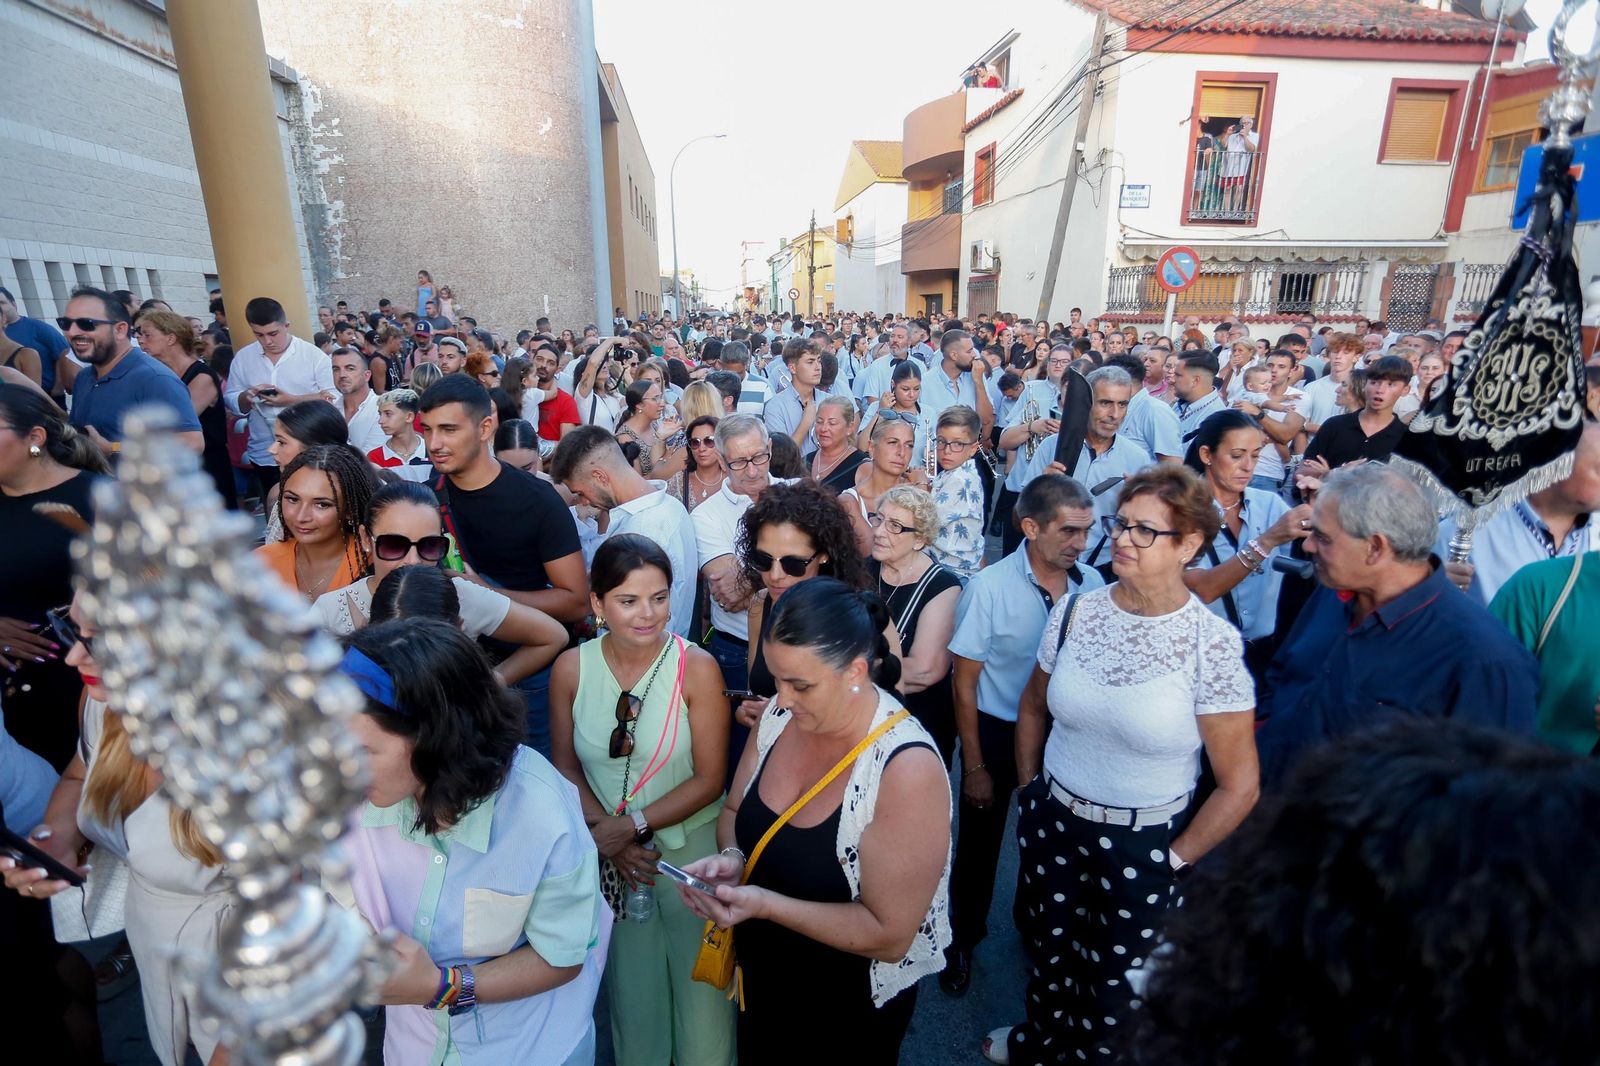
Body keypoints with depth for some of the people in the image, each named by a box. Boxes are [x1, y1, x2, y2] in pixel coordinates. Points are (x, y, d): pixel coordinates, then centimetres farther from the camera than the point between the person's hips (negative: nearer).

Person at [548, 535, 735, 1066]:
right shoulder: (571, 668, -9)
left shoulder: (697, 667, -17)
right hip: (609, 860, 3)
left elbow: (709, 779, -14)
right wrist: (606, 833, -10)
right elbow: (565, 766, 1)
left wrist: (634, 825, -18)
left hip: (690, 849, -2)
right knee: (630, 992, 21)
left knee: (700, 995, 11)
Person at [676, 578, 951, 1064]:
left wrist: (766, 905, -32)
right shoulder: (780, 715, -12)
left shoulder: (907, 768, -32)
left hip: (850, 1006, -5)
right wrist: (732, 857, -18)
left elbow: (890, 934, -26)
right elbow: (734, 810, 3)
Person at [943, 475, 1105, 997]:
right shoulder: (989, 587, -21)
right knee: (980, 841, 15)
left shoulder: (1091, 584, -12)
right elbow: (964, 683, -13)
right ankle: (963, 937, 40)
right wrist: (974, 766, -9)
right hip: (998, 732, -3)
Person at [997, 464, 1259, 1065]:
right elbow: (1033, 707, 8)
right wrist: (1029, 791, 7)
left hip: (1144, 847, -3)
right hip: (1052, 824, 4)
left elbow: (1240, 786, -12)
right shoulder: (1074, 612, -8)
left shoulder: (1212, 644, -19)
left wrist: (1174, 860, -7)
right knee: (1046, 949, 24)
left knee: (1118, 989, 17)